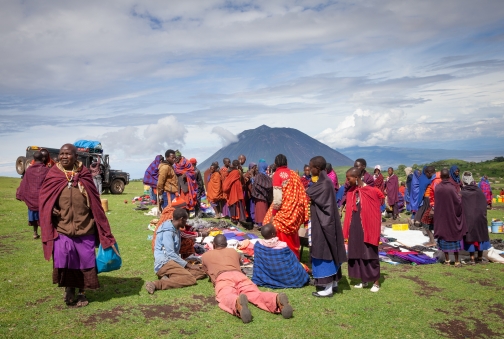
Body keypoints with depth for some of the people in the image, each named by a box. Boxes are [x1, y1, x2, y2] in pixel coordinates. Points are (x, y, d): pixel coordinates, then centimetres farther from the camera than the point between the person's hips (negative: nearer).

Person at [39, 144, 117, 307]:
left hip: (85, 227, 0)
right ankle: (69, 288, 14)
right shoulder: (53, 175, 2)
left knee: (85, 260, 6)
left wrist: (104, 231, 3)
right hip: (62, 228, 0)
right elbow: (44, 199, 9)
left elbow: (95, 203, 4)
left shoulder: (84, 175, 2)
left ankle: (82, 292, 26)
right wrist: (52, 209, -14)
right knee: (63, 256, -13)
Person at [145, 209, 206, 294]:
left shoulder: (176, 230, 17)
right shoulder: (168, 231, -12)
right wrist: (188, 265, -13)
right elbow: (170, 254, -18)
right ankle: (156, 284, -32)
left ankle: (169, 278, -16)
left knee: (201, 272, -5)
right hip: (164, 263, -10)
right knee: (190, 279, -30)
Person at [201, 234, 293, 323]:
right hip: (239, 275, 3)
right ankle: (277, 299, -56)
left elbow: (207, 272, 48)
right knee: (256, 294, -22)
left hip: (222, 278, -2)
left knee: (226, 297, -32)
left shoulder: (205, 255, 32)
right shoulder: (233, 251, 39)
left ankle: (238, 303, -71)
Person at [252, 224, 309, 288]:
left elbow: (257, 264, -5)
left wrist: (257, 280, 10)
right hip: (283, 278, -3)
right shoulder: (283, 246, -24)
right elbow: (293, 262, -9)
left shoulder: (258, 245, -16)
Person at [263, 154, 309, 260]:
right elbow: (301, 193, 5)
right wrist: (302, 212, 11)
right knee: (292, 238, 19)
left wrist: (273, 214, -9)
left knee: (282, 238, 6)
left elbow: (277, 197, -15)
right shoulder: (294, 174, 7)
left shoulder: (277, 174, -10)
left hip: (283, 211, -6)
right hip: (295, 211, 6)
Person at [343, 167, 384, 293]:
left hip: (367, 227, -6)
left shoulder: (371, 191, -14)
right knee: (357, 254, 12)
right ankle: (364, 280, 26)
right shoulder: (351, 191, 4)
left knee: (370, 255, 2)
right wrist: (347, 230, 6)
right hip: (355, 228, 6)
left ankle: (376, 282, 17)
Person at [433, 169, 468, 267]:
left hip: (441, 216, 3)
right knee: (454, 235, 7)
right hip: (452, 215, -2)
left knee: (443, 234, 10)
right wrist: (460, 196, 7)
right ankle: (457, 261, 11)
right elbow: (458, 201, -12)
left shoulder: (437, 187, -6)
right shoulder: (452, 187, -16)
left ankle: (447, 260, 15)